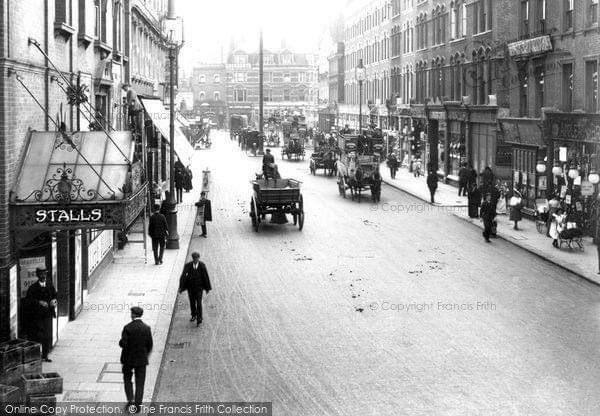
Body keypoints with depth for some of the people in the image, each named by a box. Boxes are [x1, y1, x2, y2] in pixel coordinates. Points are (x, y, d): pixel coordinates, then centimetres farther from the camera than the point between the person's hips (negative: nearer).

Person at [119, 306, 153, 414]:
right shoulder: (146, 328, -6)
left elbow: (123, 343, -17)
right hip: (142, 359, 2)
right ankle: (137, 405, 9)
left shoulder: (127, 328, -14)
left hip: (128, 358, -2)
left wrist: (121, 343, 6)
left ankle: (130, 400, 5)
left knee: (127, 379, 18)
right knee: (140, 382, 9)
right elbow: (150, 345, -2)